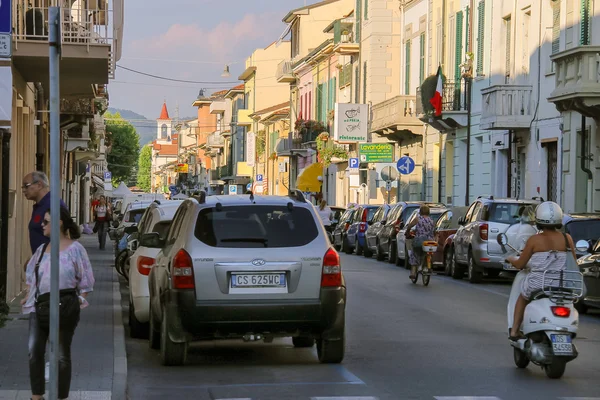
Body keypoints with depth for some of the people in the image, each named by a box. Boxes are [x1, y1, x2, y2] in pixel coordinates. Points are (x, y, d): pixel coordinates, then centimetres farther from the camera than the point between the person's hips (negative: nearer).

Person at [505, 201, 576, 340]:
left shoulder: (534, 240, -9)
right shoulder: (567, 238, -3)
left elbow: (520, 265, -1)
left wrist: (511, 260, 21)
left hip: (537, 284, -1)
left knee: (523, 297, 33)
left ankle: (514, 331, 32)